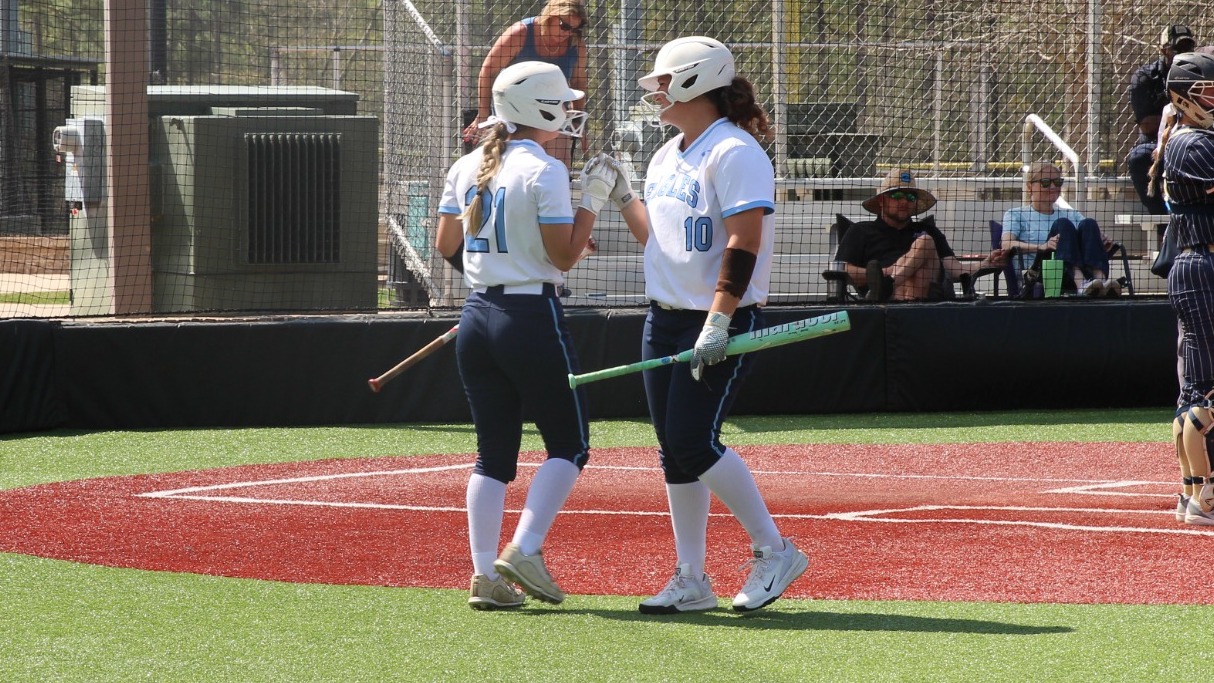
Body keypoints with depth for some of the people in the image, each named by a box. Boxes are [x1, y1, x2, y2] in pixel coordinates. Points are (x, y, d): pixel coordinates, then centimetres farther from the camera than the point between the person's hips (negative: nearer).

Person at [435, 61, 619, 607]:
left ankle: (484, 573, 4)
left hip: (477, 318, 7)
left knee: (494, 450, 10)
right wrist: (592, 200, -5)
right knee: (568, 443, 5)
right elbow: (564, 257, -12)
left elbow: (446, 246, 13)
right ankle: (525, 550, -9)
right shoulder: (544, 172, -12)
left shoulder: (466, 169, 7)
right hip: (532, 316, -7)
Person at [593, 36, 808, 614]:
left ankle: (774, 551, -1)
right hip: (665, 321, 9)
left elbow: (743, 243, -21)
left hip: (720, 324, -9)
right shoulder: (667, 157, 14)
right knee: (674, 453, 7)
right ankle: (691, 582, 12)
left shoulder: (735, 152, -14)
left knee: (694, 445, -14)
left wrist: (718, 322, -26)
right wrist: (622, 198, 9)